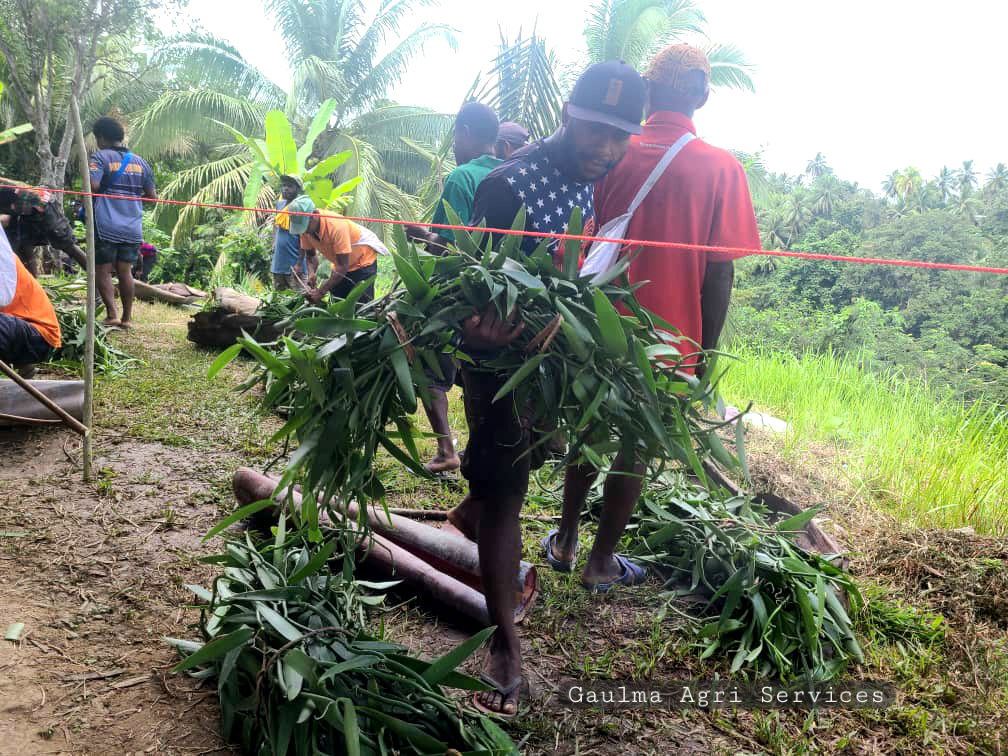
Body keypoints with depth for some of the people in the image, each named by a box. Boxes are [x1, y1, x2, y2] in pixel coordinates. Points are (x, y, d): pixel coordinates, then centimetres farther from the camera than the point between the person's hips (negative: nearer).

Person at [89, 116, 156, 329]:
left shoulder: (100, 157, -4)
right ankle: (126, 317, 12)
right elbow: (152, 195, 11)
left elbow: (93, 185, -18)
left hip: (106, 226, -5)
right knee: (125, 271, 10)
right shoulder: (140, 162, 11)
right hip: (132, 228, 5)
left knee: (102, 271, 3)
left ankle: (112, 315, -7)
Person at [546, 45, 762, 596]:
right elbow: (718, 272, -10)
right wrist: (704, 350, 0)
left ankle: (565, 542, 32)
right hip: (668, 337, -2)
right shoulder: (720, 168, -9)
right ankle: (601, 563, 23)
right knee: (635, 449, 11)